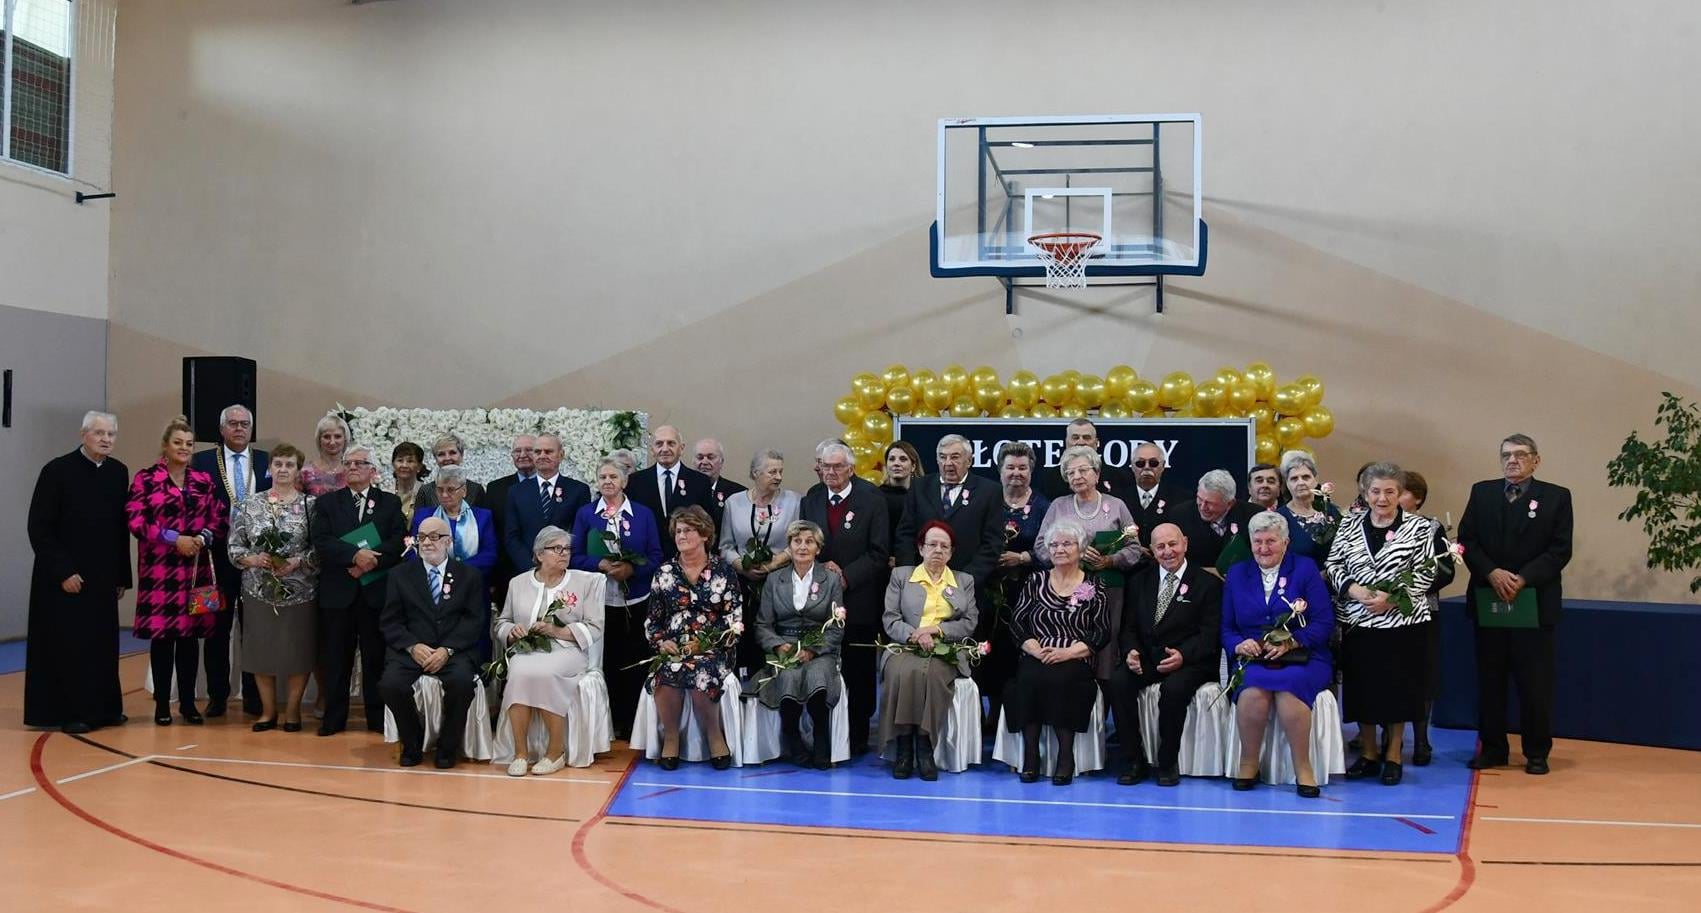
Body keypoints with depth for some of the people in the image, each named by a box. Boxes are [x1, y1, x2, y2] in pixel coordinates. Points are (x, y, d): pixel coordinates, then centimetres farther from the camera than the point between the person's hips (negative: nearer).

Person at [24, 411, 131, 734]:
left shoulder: (118, 472, 5)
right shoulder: (57, 470, -9)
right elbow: (39, 528, -9)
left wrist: (122, 575, 8)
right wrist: (62, 571, -14)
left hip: (103, 578, 5)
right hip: (64, 579, -5)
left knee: (102, 645, 8)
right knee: (66, 645, 0)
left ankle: (102, 708, 18)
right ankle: (69, 713, 8)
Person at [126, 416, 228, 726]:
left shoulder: (204, 481, 12)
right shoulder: (145, 479, 0)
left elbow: (220, 518, 11)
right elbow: (136, 521, -7)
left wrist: (203, 537, -10)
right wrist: (174, 539, -15)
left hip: (196, 569, 3)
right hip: (159, 569, -3)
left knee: (190, 634, 5)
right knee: (162, 635, -1)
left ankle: (188, 702, 13)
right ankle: (162, 703, 9)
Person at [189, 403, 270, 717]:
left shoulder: (266, 462, 8)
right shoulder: (203, 461, 3)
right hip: (218, 556, -1)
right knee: (217, 629, 6)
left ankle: (253, 696, 13)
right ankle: (217, 695, 13)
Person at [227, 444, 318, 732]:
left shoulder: (310, 504, -1)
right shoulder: (250, 504, 4)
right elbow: (234, 547, 4)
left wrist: (297, 563, -17)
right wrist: (254, 559, -13)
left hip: (299, 591, -1)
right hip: (259, 590, 1)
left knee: (297, 651, 4)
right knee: (261, 651, 6)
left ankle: (292, 710, 18)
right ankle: (268, 710, 20)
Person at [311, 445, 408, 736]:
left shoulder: (390, 503, 10)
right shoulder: (326, 503, 10)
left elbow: (398, 542, -3)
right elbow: (321, 542, -4)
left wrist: (371, 560, -17)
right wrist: (356, 555, -18)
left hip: (377, 591, 0)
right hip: (338, 592, 1)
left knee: (376, 658, 3)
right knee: (335, 658, 3)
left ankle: (378, 718, 10)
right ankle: (334, 718, 10)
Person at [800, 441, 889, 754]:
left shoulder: (872, 500, -3)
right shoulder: (811, 499, 9)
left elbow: (879, 552, -7)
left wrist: (846, 575, -15)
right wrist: (820, 567, -9)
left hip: (858, 597, -3)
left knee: (859, 671, 4)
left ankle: (858, 737, 13)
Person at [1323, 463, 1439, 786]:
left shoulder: (1419, 527, -1)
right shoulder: (1349, 526, 7)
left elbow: (1426, 573, -4)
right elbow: (1331, 565, 7)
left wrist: (1391, 596, -15)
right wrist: (1352, 588, -11)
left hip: (1402, 622, -2)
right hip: (1357, 622, 2)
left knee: (1398, 686, 3)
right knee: (1361, 686, 6)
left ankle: (1393, 754, 16)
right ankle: (1368, 752, 20)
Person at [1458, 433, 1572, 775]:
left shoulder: (1556, 497, 1)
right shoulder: (1482, 493, 9)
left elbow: (1560, 551, -5)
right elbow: (1466, 541, 3)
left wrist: (1523, 579, -15)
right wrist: (1492, 573, -12)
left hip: (1535, 602, -2)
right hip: (1488, 600, 3)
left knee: (1535, 681, 1)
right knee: (1489, 679, 7)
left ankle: (1537, 752, 11)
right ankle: (1493, 748, 17)